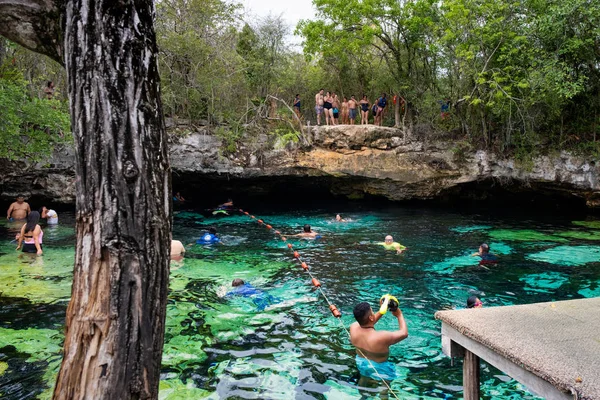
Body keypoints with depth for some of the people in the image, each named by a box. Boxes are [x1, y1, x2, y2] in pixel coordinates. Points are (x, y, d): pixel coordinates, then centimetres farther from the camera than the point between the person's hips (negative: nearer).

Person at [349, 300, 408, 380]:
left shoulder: (353, 328, -23)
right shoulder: (382, 337, -39)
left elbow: (367, 322, 2)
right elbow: (404, 333, -21)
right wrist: (399, 315, -8)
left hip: (361, 363, 5)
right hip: (379, 367, -4)